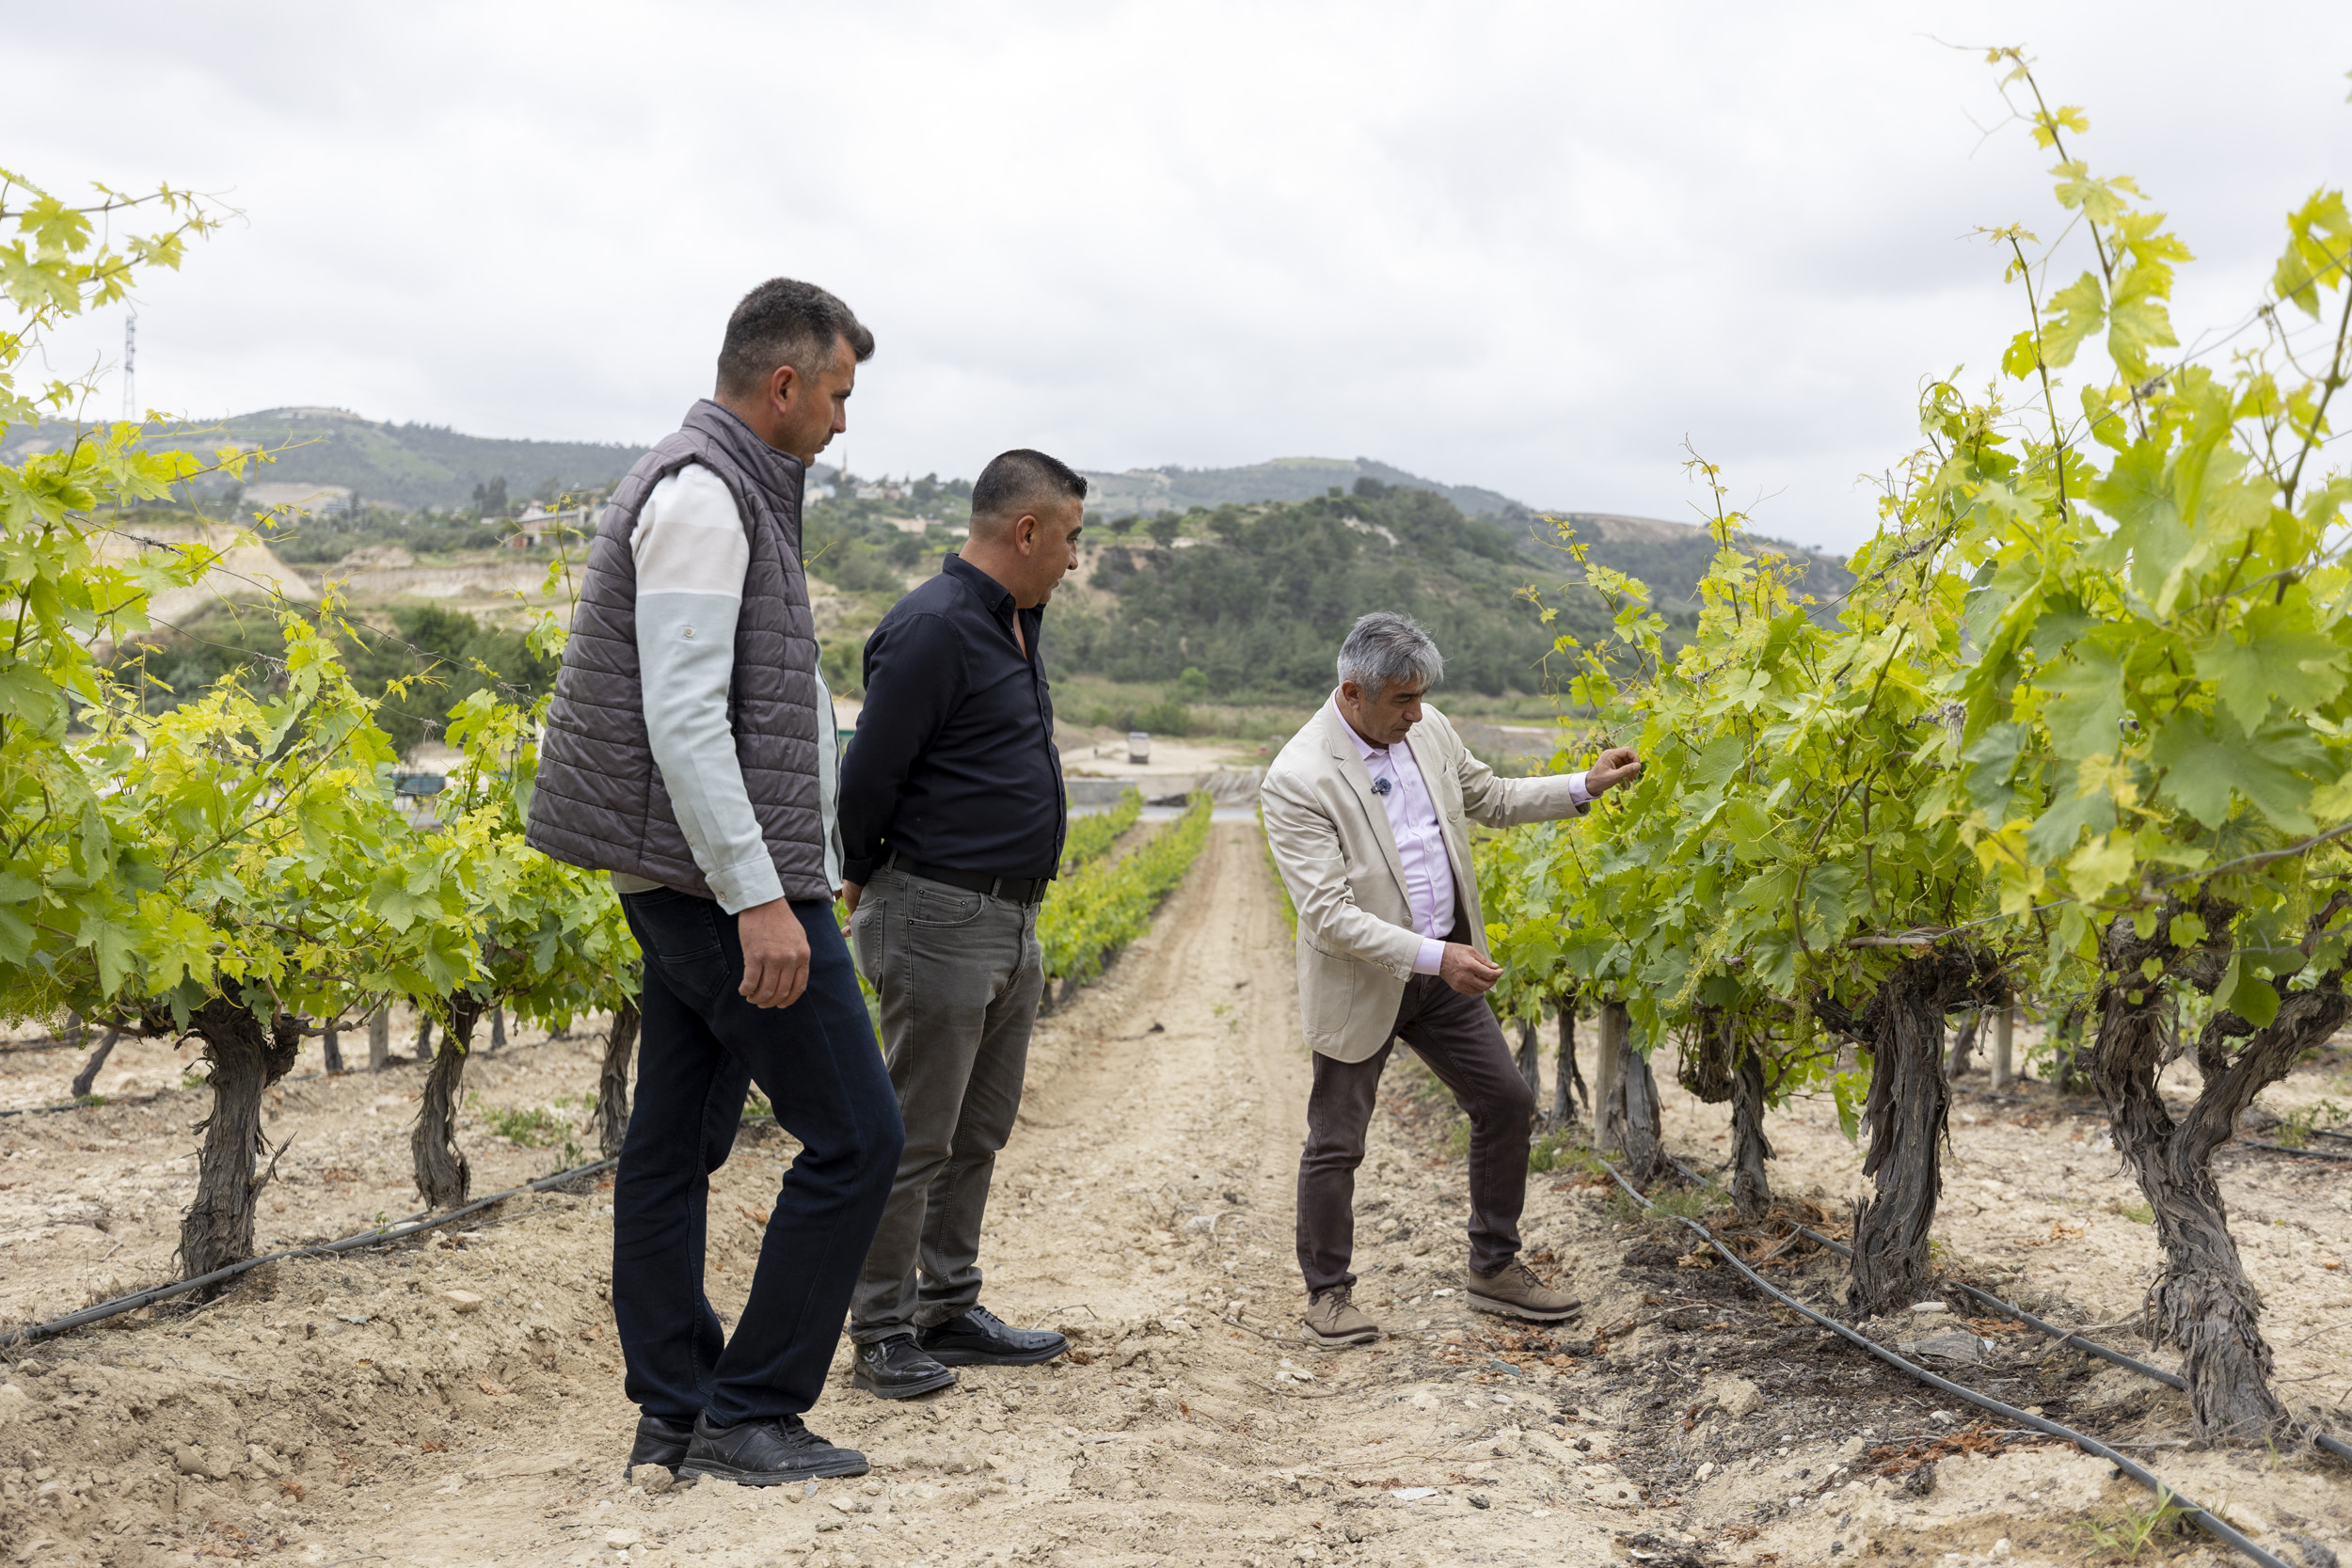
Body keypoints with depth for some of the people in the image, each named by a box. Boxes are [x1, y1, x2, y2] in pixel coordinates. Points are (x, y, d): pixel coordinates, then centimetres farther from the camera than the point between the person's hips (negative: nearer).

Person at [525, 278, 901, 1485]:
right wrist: (761, 899, -25)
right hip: (726, 876, -11)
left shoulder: (719, 490, 18)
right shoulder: (704, 495, -15)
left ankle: (673, 1414, 18)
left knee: (675, 1143, 11)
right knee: (853, 1136, -5)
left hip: (690, 882, 11)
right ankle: (749, 1413, 2)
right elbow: (683, 719, -22)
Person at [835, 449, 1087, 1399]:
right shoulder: (934, 630, -18)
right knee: (914, 1139, -2)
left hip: (1011, 920, 10)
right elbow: (868, 774, -16)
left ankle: (949, 1314, 26)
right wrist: (865, 881, -1)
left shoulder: (1016, 623, 14)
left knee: (978, 1133, 15)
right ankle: (882, 1335, 8)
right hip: (938, 919, -10)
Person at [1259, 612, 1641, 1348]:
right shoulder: (1297, 780, -24)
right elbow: (1328, 915, -26)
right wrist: (1434, 957, -31)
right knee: (1336, 1143, 4)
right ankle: (1328, 1294, 23)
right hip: (1362, 984, -6)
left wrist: (1585, 786, 4)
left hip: (1445, 969, 7)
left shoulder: (1426, 729, -3)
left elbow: (1489, 798, 15)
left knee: (1507, 1104, 10)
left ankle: (1494, 1268, 26)